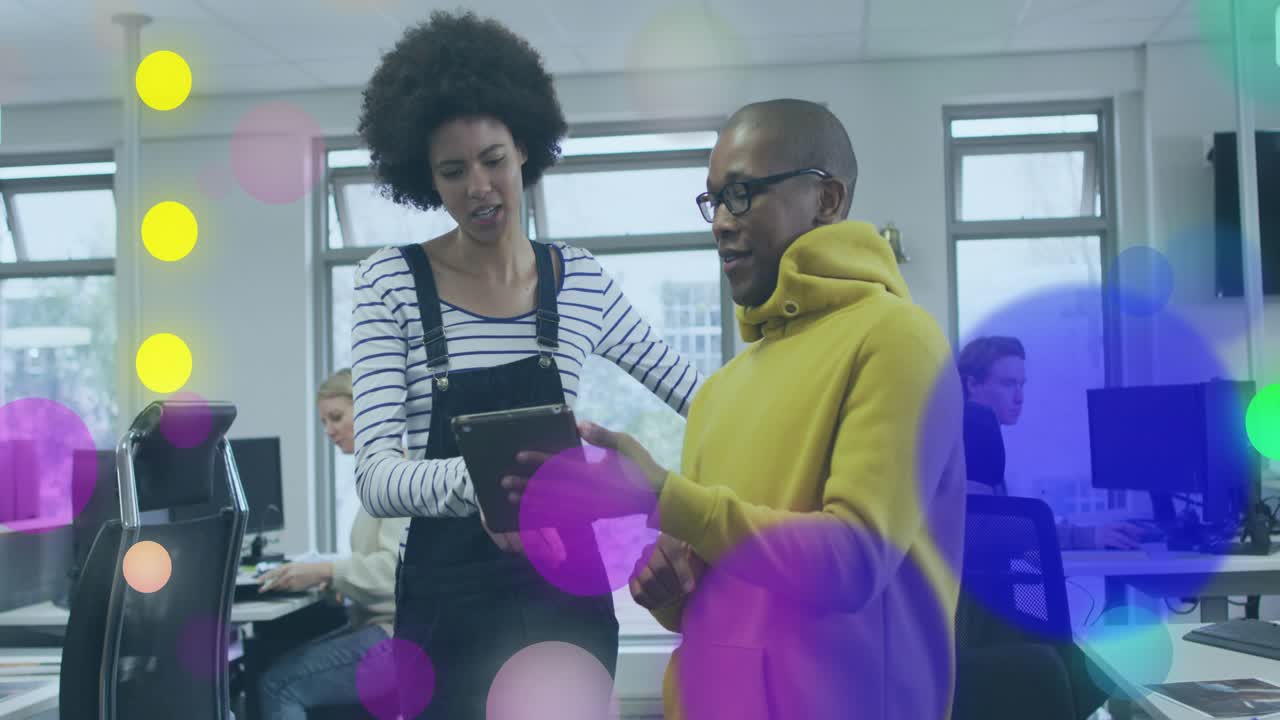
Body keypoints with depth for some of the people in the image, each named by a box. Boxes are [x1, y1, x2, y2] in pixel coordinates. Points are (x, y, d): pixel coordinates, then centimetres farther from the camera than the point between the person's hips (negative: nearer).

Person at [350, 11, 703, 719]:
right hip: (449, 600, -2)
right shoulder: (390, 281, -5)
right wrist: (471, 480, -35)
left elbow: (695, 393, 14)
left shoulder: (580, 279, 3)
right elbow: (376, 476, -15)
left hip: (568, 589, 2)